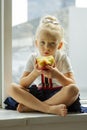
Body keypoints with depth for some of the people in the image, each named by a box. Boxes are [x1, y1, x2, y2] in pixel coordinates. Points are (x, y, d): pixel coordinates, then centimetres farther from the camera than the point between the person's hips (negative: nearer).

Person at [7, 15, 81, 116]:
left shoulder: (62, 57, -4)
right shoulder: (33, 58, 1)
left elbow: (72, 85, -13)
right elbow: (22, 84, -5)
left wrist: (57, 75, -30)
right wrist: (35, 73, -24)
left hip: (57, 94, -2)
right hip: (37, 94, 2)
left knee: (73, 90, -35)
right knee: (12, 88, -22)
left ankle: (30, 107, -30)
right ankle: (50, 109, -34)